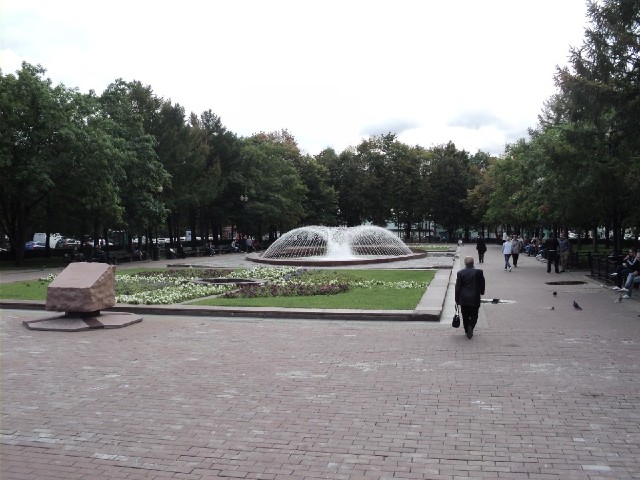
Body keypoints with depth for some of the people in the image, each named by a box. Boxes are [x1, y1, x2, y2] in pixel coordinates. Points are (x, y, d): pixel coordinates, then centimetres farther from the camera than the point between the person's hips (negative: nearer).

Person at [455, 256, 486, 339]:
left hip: (463, 299, 1)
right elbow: (482, 284, 2)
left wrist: (457, 300, 3)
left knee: (465, 316, 13)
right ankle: (471, 327, -10)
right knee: (474, 315, 12)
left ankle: (467, 331, 19)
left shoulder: (460, 273, -7)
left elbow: (457, 287, -5)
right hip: (475, 298, -1)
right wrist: (481, 292, 23)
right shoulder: (479, 272, -9)